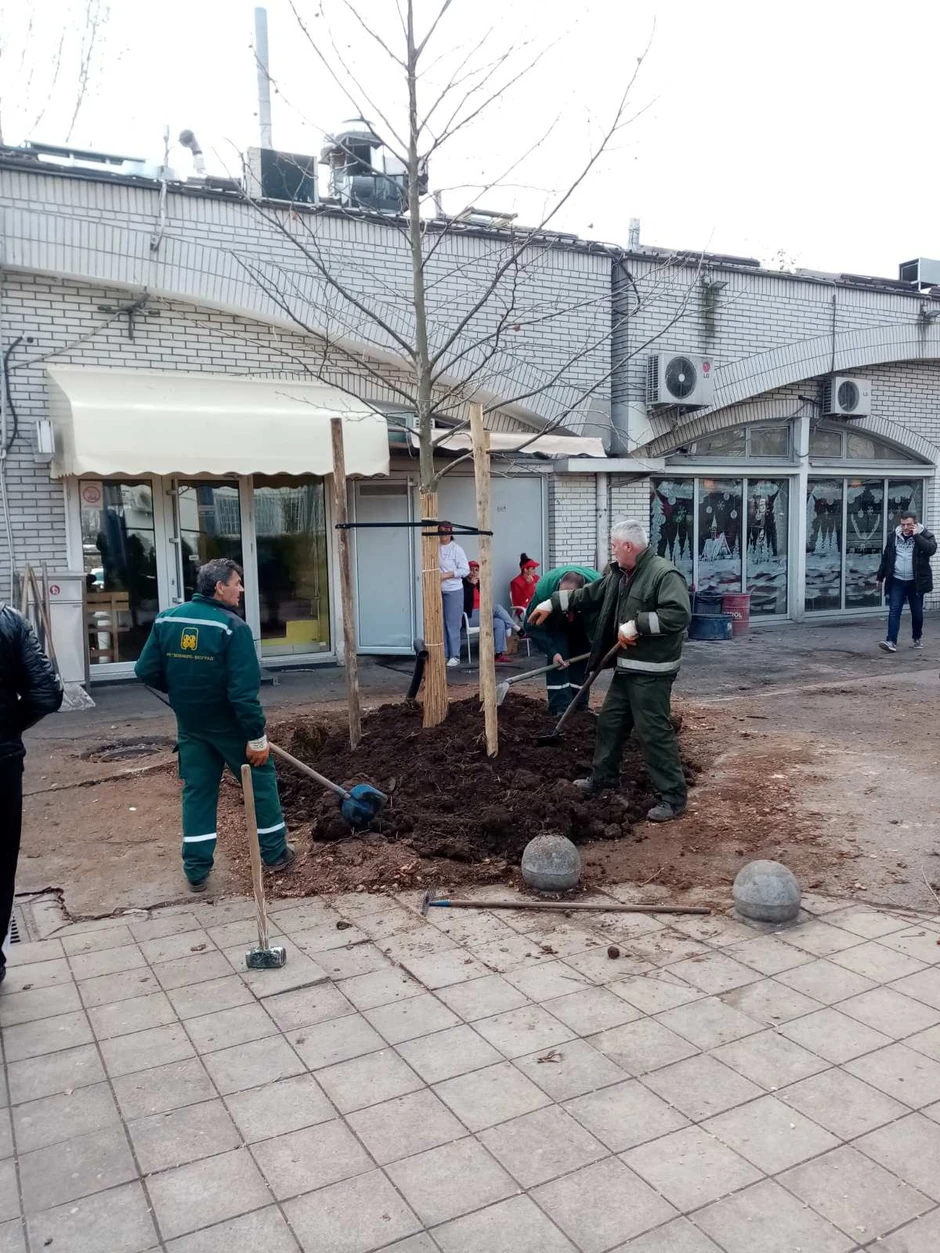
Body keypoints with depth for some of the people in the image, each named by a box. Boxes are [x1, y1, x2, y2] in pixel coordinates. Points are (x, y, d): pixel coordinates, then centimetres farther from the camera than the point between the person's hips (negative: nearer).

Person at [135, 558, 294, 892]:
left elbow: (146, 671, 1)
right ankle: (275, 852, 23)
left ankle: (196, 871, 16)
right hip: (229, 724, -5)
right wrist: (257, 736, -18)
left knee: (197, 791, 13)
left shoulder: (166, 619, -2)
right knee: (261, 780, 13)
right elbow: (244, 690, -23)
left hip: (190, 725, 5)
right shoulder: (233, 626, -20)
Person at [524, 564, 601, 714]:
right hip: (556, 624, -1)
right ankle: (560, 707, -16)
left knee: (582, 660, -2)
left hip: (584, 623, 2)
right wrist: (552, 652, -34)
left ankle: (580, 705, 9)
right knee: (556, 659, -17)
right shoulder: (544, 588, -40)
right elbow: (532, 625, -28)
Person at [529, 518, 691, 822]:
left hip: (652, 670, -9)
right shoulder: (619, 574, 10)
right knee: (610, 723, 19)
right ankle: (603, 778, 36)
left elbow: (680, 614, -29)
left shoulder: (664, 574, -18)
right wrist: (552, 604, 21)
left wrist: (636, 624, -27)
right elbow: (589, 594, 21)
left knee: (654, 732, -6)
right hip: (626, 666, 10)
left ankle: (673, 798, 4)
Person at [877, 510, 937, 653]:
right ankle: (891, 641, -13)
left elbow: (931, 549, -22)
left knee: (917, 612, 10)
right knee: (894, 611, -8)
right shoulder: (894, 535, 6)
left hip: (916, 582, -1)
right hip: (897, 581, 1)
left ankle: (916, 638, 30)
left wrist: (916, 535, -20)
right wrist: (881, 576, 14)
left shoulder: (924, 535, -2)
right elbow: (886, 557, 13)